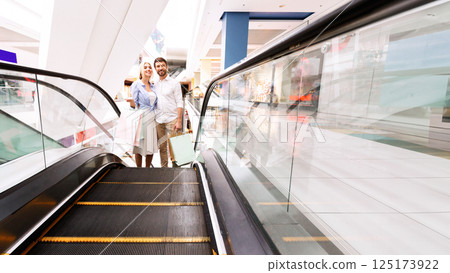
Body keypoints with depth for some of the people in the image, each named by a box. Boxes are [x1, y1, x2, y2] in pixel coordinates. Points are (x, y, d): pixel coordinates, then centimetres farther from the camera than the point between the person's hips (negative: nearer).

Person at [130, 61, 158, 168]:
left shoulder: (153, 86, 14)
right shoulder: (136, 84, -3)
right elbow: (134, 103, -4)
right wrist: (139, 114, -9)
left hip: (153, 119, 5)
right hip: (141, 118, -5)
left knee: (151, 146, 7)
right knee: (140, 146, 1)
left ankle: (148, 168, 21)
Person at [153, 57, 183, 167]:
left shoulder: (174, 83, -2)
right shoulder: (155, 84, 13)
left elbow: (179, 103, -6)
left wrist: (179, 121, -14)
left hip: (171, 120, -5)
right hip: (158, 121, 5)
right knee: (162, 147, 10)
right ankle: (164, 167, 23)